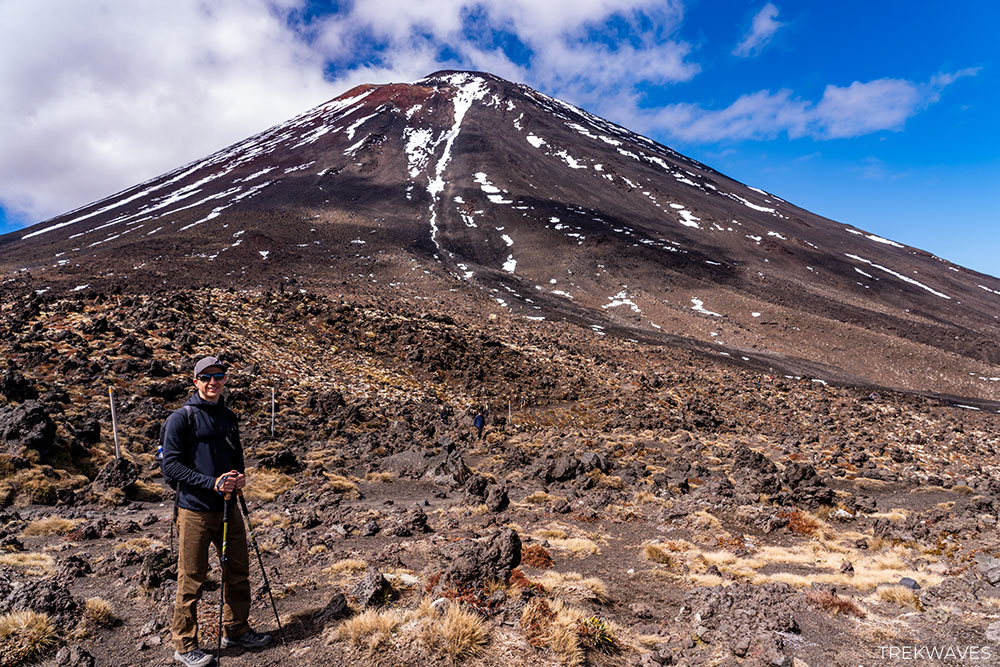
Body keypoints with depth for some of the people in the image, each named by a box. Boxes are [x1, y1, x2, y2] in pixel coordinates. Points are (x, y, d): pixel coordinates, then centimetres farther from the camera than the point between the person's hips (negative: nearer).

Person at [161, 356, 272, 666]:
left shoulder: (229, 417, 11)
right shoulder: (181, 418, -8)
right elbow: (171, 466, -13)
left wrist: (240, 476, -1)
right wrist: (212, 482, -21)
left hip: (228, 507, 6)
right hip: (195, 509, -6)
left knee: (238, 571, 14)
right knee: (191, 580, 3)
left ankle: (236, 630, 31)